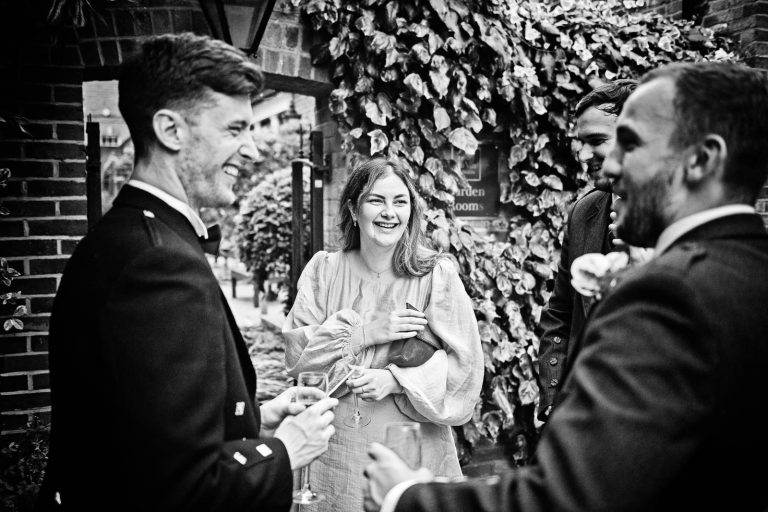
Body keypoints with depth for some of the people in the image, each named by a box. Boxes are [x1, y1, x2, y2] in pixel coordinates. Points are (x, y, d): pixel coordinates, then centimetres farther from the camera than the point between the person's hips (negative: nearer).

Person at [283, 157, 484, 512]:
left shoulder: (437, 274, -7)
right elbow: (296, 353, -6)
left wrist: (395, 380, -22)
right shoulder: (323, 270, 0)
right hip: (338, 448, 2)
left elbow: (464, 364, -9)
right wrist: (366, 333, -18)